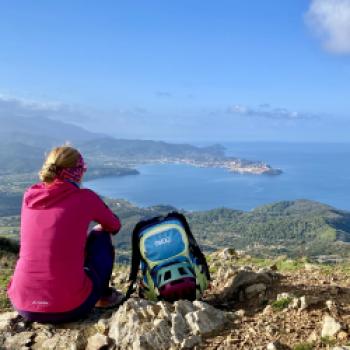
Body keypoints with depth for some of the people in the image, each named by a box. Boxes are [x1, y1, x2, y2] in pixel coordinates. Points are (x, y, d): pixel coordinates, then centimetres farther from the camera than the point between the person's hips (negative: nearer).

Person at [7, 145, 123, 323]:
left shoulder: (29, 195, 6)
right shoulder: (84, 197, -6)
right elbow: (114, 226, 13)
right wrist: (100, 227, 36)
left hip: (23, 305, 5)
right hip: (69, 307, -4)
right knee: (100, 238, 18)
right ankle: (104, 295, 28)